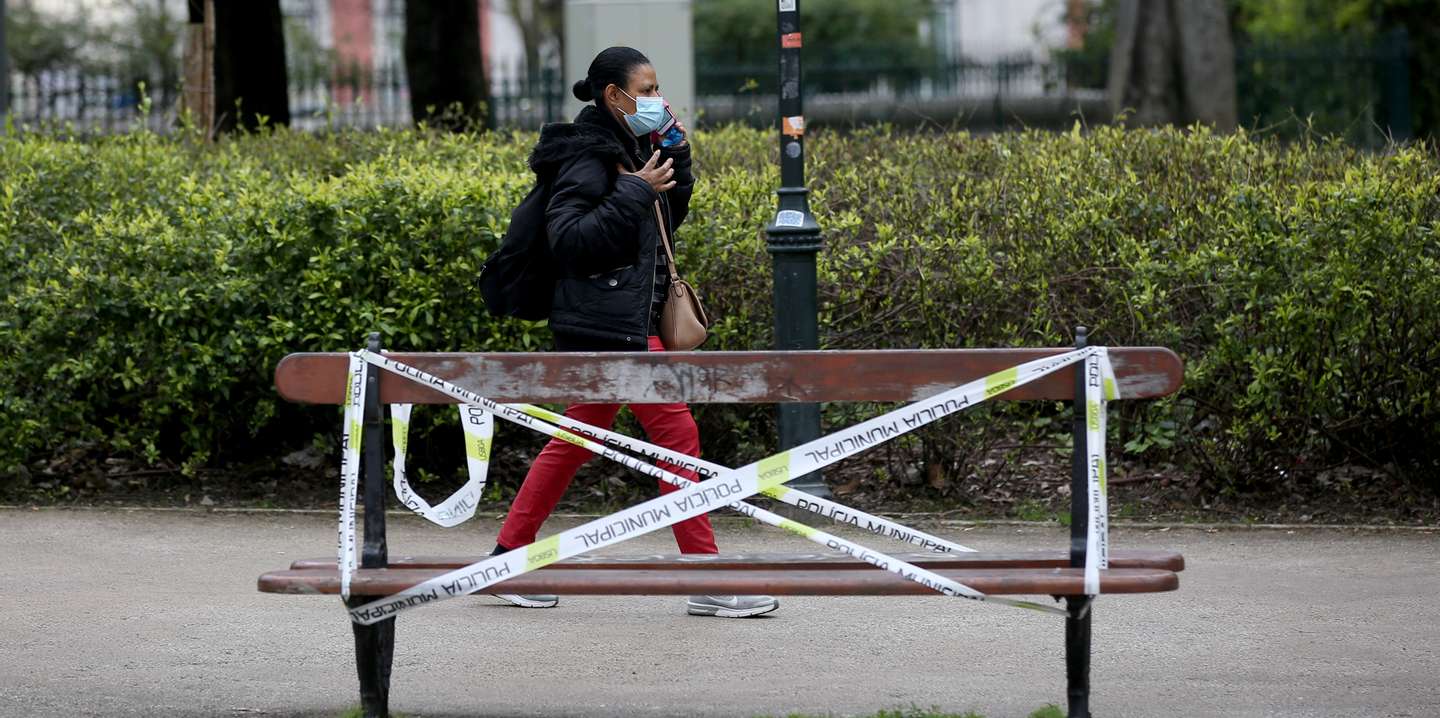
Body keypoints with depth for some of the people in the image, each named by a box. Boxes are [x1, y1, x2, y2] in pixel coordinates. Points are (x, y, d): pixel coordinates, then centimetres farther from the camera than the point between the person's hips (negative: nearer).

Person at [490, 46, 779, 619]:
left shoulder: (629, 148, 15)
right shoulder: (589, 154, -13)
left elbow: (667, 221, 23)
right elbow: (568, 237, -22)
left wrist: (675, 162, 9)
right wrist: (635, 191, -22)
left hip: (626, 319, 10)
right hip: (609, 321, -10)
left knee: (578, 439, 12)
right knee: (676, 433, -8)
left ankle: (508, 559, 16)